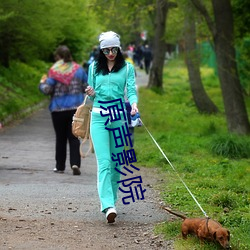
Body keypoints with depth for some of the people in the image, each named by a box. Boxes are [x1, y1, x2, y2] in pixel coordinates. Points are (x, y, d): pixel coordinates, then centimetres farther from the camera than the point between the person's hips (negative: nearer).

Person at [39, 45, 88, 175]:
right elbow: (87, 87, 6)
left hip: (58, 109, -2)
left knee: (60, 138, 10)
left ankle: (60, 166, 16)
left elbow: (47, 90, -12)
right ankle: (75, 163, -13)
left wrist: (42, 83, 9)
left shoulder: (54, 71, -9)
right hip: (76, 108, 2)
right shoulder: (78, 69, 2)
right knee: (74, 137, 4)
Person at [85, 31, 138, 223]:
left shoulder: (127, 68, 7)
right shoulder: (94, 68, 12)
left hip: (119, 115, 0)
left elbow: (131, 89, -3)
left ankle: (111, 200, 17)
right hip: (99, 116, 0)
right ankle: (108, 205, -23)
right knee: (104, 162, -12)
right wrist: (91, 94, -6)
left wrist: (134, 104, -23)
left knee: (116, 161, 4)